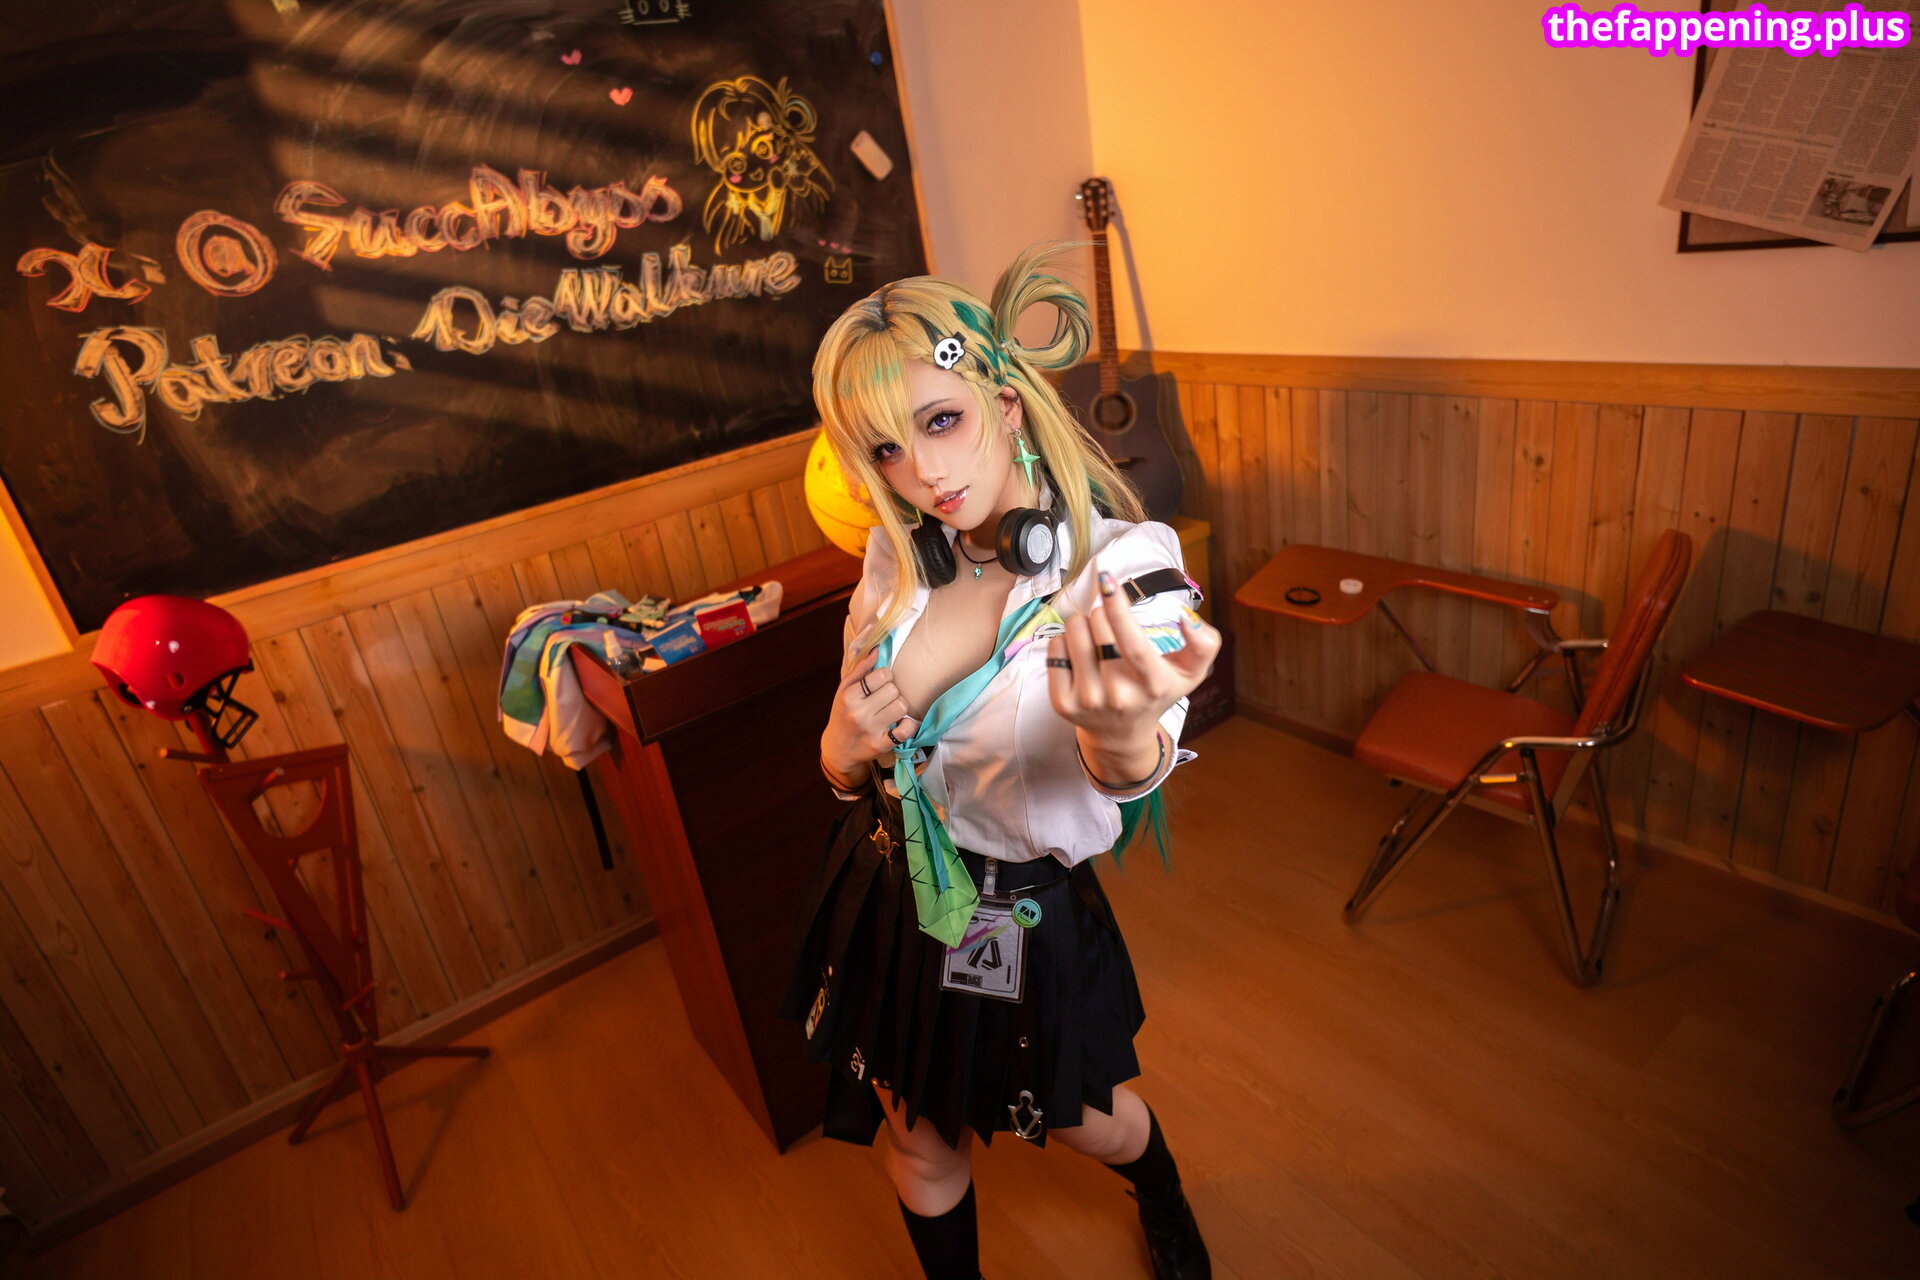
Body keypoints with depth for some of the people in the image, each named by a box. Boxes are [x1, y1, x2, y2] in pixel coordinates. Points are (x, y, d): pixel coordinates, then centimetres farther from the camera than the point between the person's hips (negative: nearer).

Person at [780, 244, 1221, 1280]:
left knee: (1083, 1122, 25)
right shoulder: (902, 556, -9)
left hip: (1024, 915, -3)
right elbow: (844, 770, -1)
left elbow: (1124, 789, -42)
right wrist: (846, 746, -25)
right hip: (889, 893, 3)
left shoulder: (1124, 564, -22)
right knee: (919, 1144, 23)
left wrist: (1123, 735, -66)